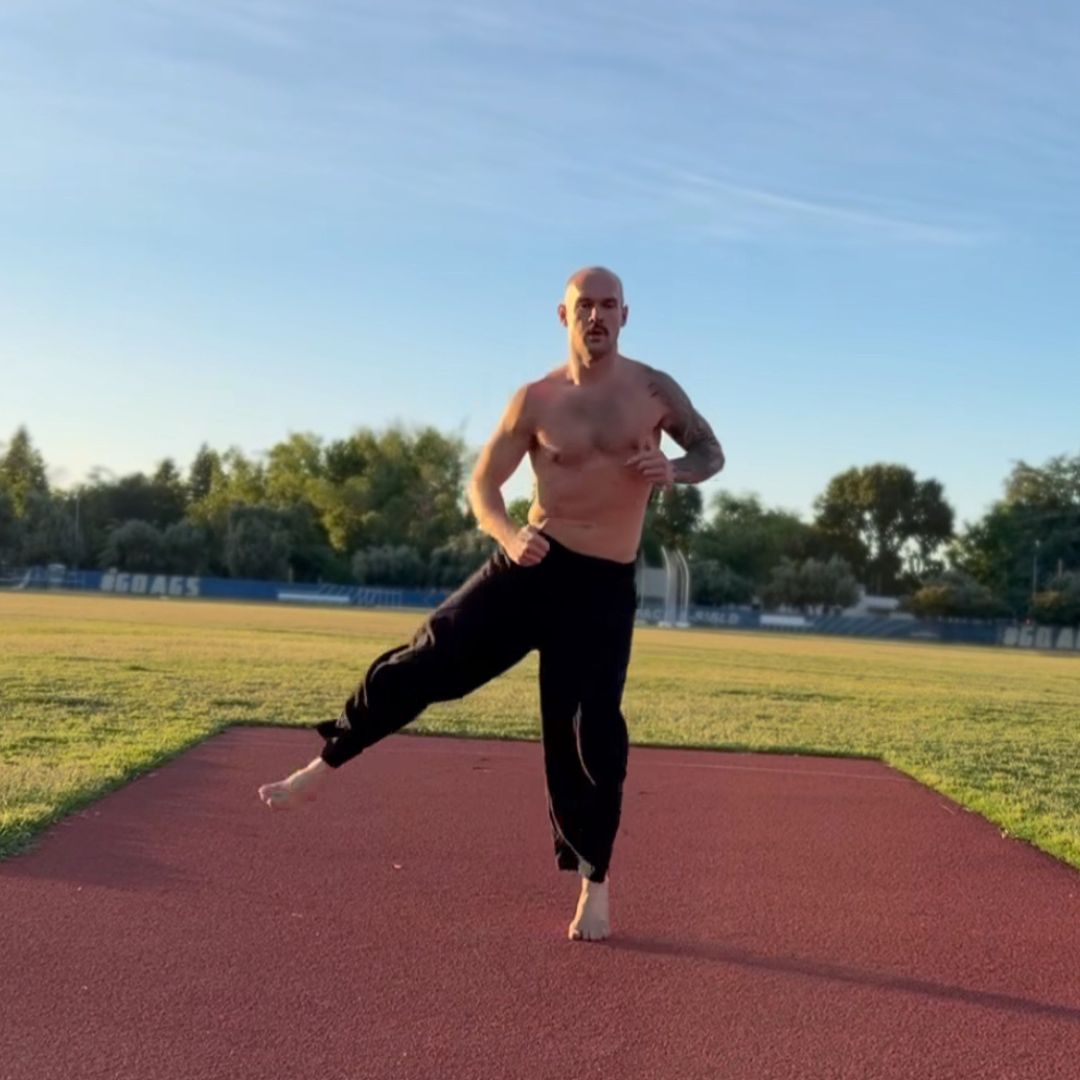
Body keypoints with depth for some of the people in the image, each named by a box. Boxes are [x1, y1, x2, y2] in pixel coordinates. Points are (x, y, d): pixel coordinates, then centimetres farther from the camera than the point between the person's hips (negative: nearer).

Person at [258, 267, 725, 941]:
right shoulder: (536, 400, 0)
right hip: (533, 565, 1)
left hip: (605, 586, -1)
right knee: (428, 659, -8)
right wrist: (508, 535, -19)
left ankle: (595, 889, 15)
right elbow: (483, 482, 2)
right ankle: (324, 766, 10)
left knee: (590, 735, -1)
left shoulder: (655, 390, 0)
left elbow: (712, 451, 11)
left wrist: (675, 470, -13)